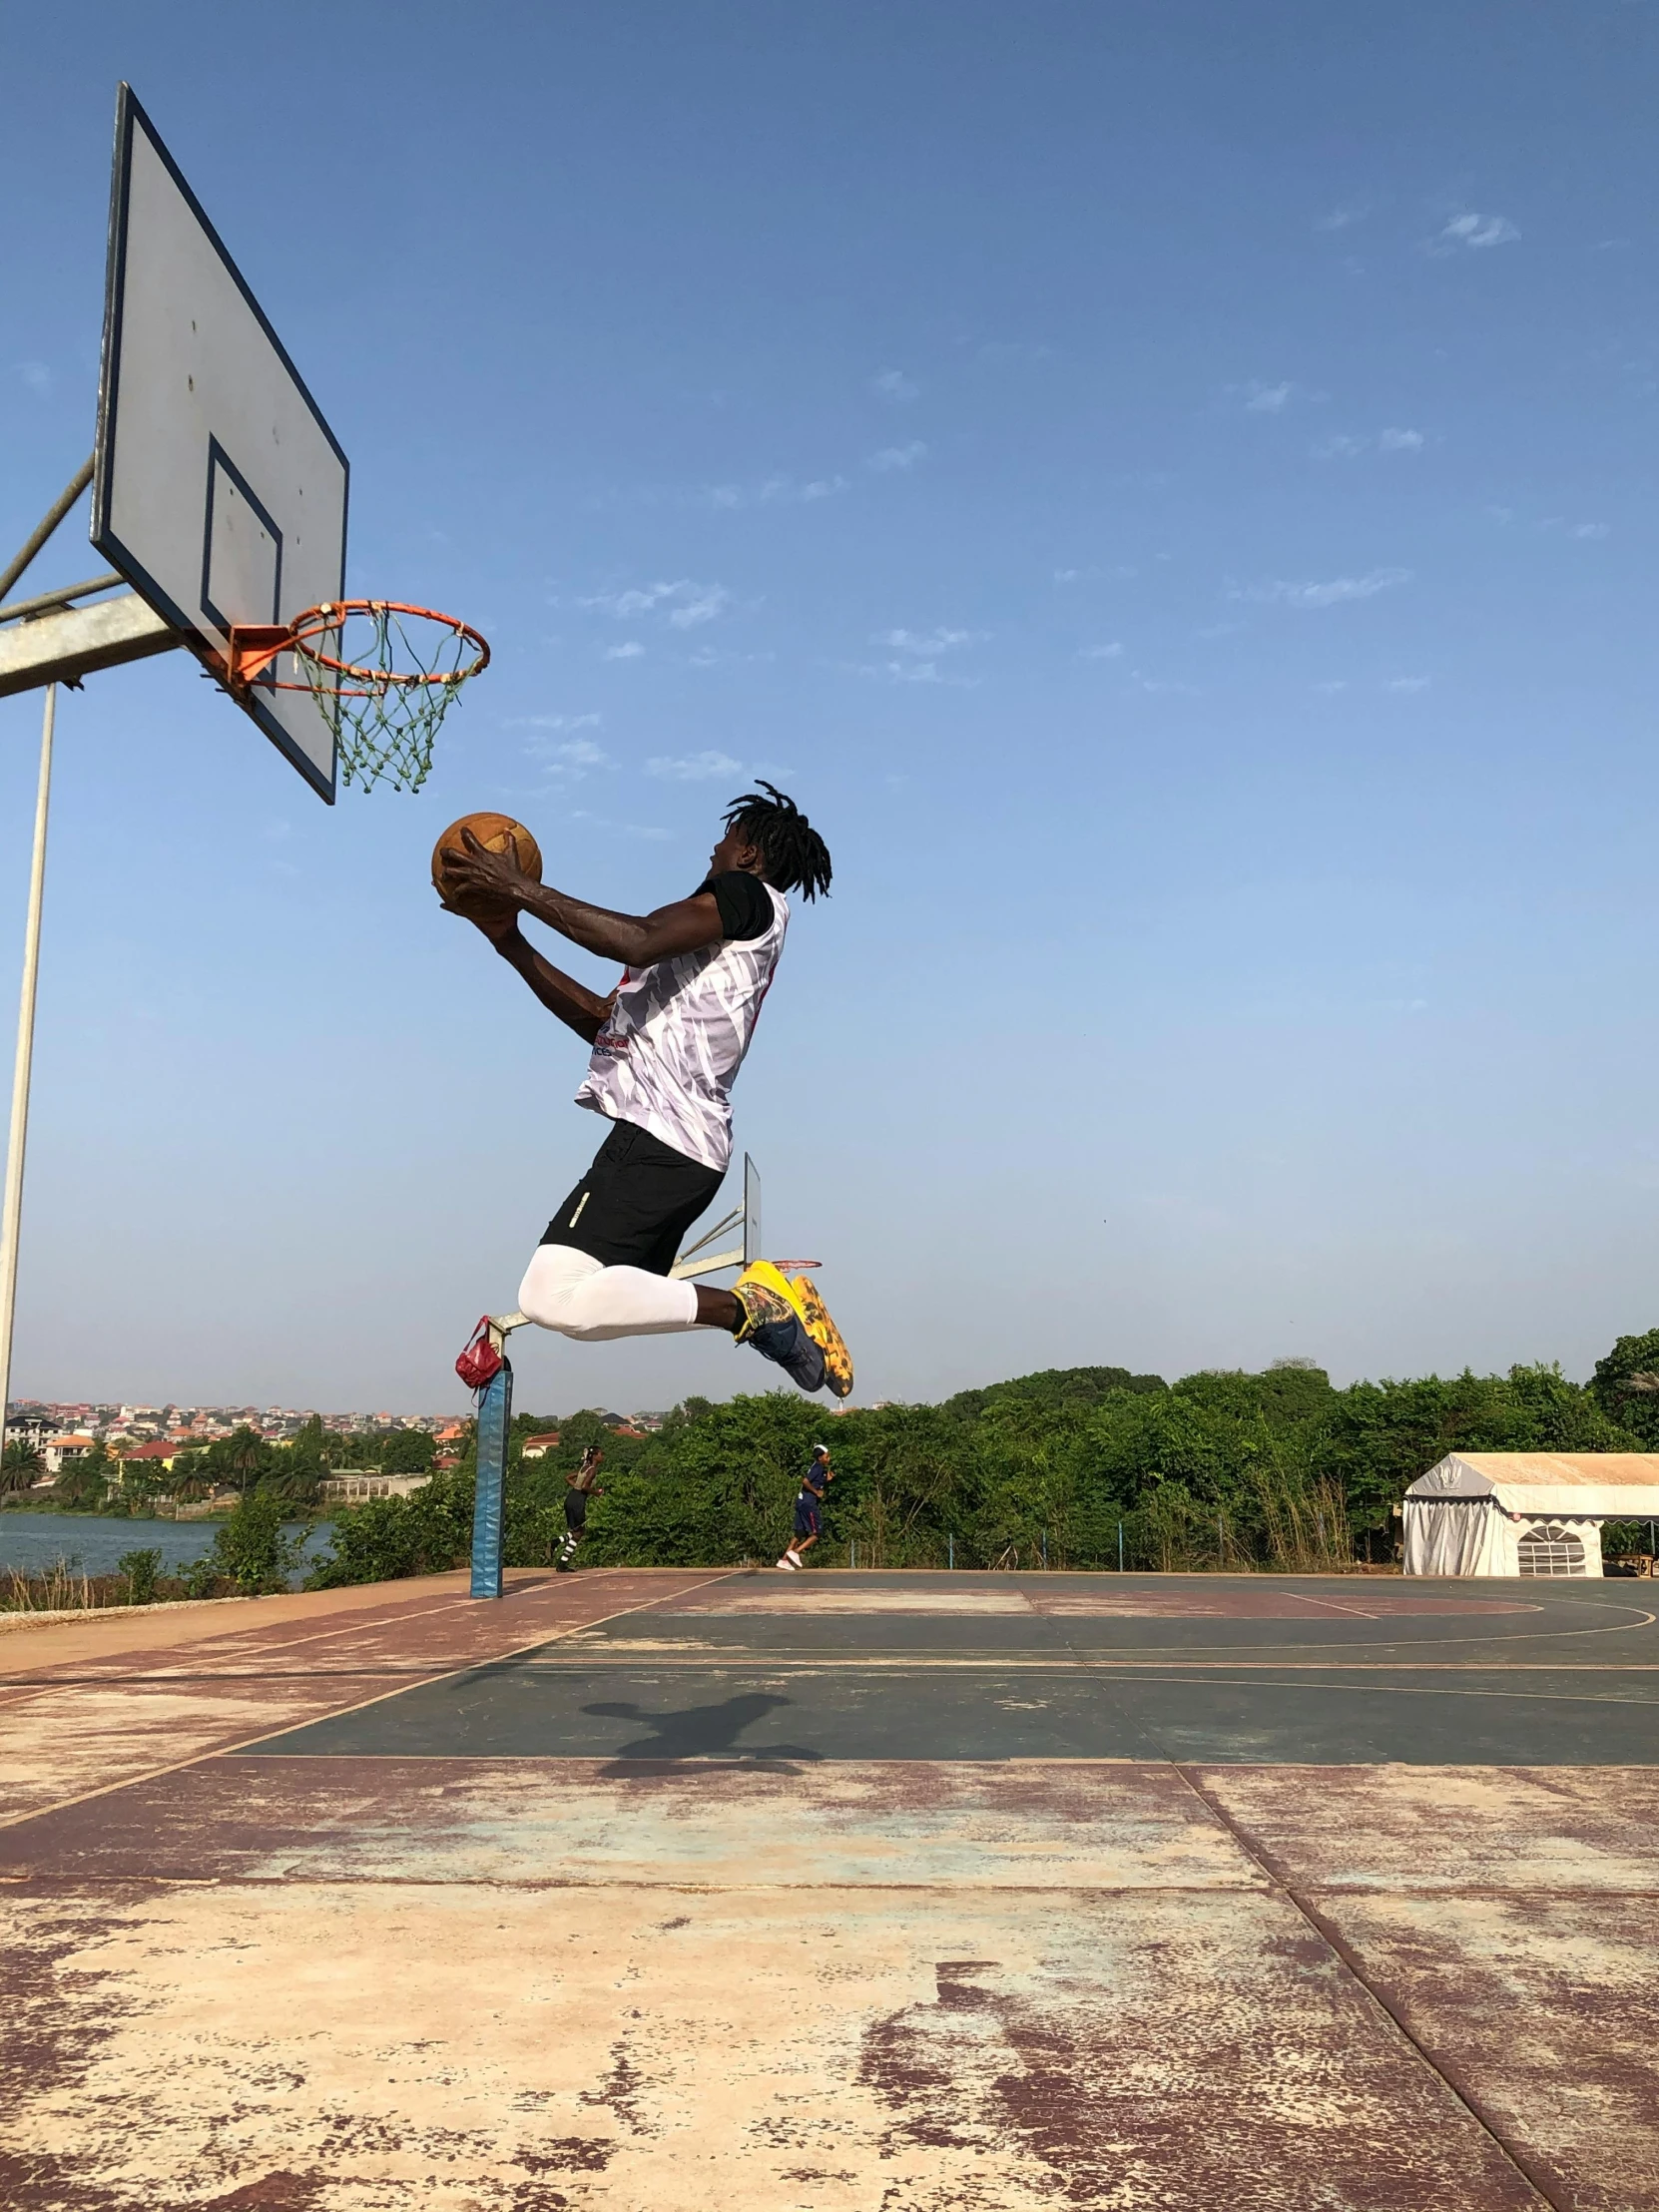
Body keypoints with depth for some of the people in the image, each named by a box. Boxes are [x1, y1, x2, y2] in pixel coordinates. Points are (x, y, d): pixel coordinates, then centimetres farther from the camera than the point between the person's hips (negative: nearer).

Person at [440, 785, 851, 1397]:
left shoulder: (749, 896, 0)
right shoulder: (717, 939, 28)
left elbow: (640, 940, -20)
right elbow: (602, 1019, 28)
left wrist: (521, 888, -14)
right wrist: (510, 941, 21)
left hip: (660, 1133, -11)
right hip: (685, 1140, 11)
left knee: (553, 1295, -23)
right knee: (598, 1303, 16)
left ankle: (747, 1308, -16)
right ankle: (764, 1307, 7)